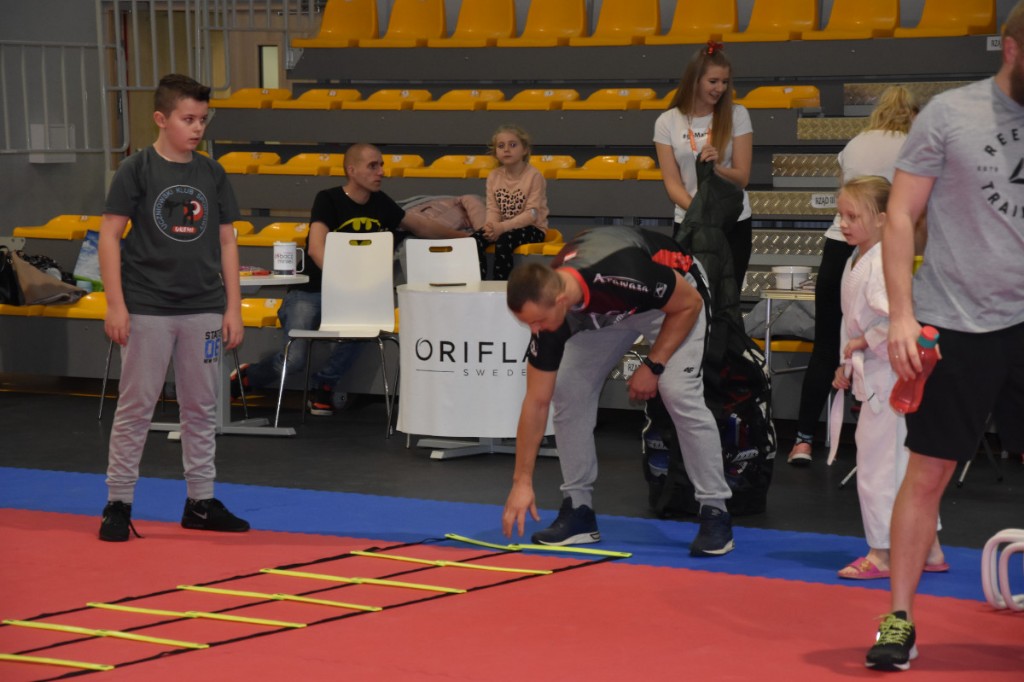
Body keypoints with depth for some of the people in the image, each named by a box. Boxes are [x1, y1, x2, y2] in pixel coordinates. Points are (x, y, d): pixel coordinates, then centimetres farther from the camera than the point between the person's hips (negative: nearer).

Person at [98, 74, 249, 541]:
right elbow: (110, 235, -5)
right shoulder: (136, 170, -4)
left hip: (203, 310, 4)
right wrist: (115, 304, -11)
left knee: (202, 407, 9)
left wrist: (233, 307, 6)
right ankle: (118, 503, 8)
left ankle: (201, 502, 19)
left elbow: (226, 242, 10)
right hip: (147, 309, -4)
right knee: (135, 406, 0)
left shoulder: (212, 175, 7)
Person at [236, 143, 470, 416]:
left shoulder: (380, 203, 4)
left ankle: (323, 386, -6)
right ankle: (246, 376, 12)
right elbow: (317, 248, -29)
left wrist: (463, 237, 17)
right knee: (294, 359, -21)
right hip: (310, 293, -5)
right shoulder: (328, 200, -14)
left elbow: (420, 225, 19)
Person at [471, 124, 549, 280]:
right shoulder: (494, 176, 6)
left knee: (503, 241, -34)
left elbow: (532, 214, -17)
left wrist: (503, 227, -26)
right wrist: (492, 226, -23)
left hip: (531, 228, -5)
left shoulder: (534, 176, -11)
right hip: (502, 227, 5)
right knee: (474, 240, -21)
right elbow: (493, 209, 2)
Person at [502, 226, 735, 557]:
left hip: (672, 297, -5)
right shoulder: (544, 304, -27)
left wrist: (653, 365, -24)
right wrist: (522, 482, -18)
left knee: (680, 393, -23)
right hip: (604, 309, 5)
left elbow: (689, 304, -24)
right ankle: (578, 510, 3)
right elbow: (536, 402, -18)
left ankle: (715, 512, -13)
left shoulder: (624, 274, -44)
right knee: (567, 392, -8)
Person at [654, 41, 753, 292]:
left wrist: (717, 167, -26)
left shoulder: (737, 115, -2)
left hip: (734, 224, 0)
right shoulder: (667, 122, -2)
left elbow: (742, 177, -4)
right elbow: (672, 182, -6)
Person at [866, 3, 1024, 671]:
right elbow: (901, 217, -2)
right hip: (954, 327, -3)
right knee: (928, 473, 1)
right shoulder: (949, 114, -3)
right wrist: (902, 314, -10)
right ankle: (900, 620, 9)